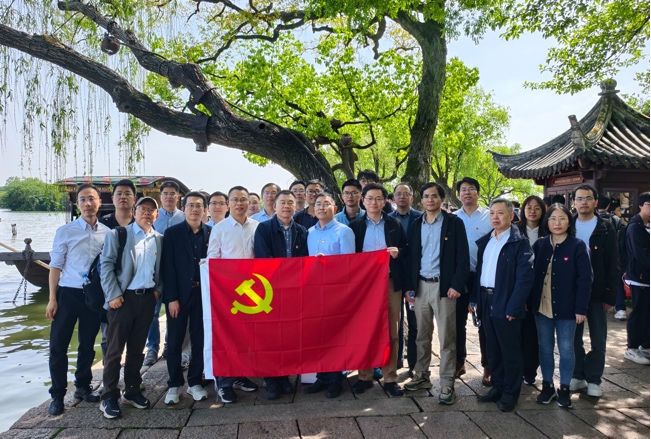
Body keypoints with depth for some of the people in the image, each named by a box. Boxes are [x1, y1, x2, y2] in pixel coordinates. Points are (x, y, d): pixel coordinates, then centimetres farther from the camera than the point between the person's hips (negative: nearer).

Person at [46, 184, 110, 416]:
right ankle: (57, 395, 19)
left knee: (87, 345, 15)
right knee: (58, 345, 3)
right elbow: (56, 266, -4)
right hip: (68, 293, -2)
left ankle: (82, 386, 32)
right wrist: (52, 298, -7)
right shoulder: (65, 231, -6)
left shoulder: (107, 233, -2)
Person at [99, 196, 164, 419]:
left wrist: (158, 289, 2)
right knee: (115, 349, 2)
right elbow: (106, 264, -7)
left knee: (137, 348, 12)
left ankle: (132, 390, 24)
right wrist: (113, 295, -12)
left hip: (147, 298, 4)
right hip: (123, 298, -3)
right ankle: (109, 397, 13)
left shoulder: (159, 239, 9)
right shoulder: (117, 234, -2)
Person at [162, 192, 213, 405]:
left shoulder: (211, 233, 3)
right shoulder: (172, 233, 0)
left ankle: (195, 382, 23)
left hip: (203, 294, 1)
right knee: (175, 341, 7)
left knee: (200, 340, 8)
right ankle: (174, 384, 22)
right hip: (179, 294, -1)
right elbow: (168, 267, -4)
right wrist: (171, 298, -9)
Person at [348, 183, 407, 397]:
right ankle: (365, 376, 17)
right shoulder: (355, 226, 5)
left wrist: (398, 252, -11)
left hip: (390, 282, 1)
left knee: (391, 331, 4)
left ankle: (390, 378, 14)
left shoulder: (395, 224, 8)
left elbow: (406, 249, 10)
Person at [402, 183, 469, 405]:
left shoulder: (454, 223, -2)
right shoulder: (416, 225, 11)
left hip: (444, 286, -4)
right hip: (420, 286, 4)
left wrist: (457, 285, -14)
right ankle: (422, 375, 27)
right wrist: (408, 286, 5)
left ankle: (447, 384, 11)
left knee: (446, 338, 2)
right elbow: (411, 257, 11)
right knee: (422, 335, 13)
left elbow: (463, 257, -6)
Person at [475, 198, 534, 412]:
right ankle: (497, 387, 30)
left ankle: (510, 393, 21)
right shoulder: (484, 241, 11)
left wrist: (513, 307, -18)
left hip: (506, 305, -6)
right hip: (486, 302, 6)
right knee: (492, 349, 16)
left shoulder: (520, 243, -9)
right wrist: (475, 298, 6)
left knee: (510, 351, 6)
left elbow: (525, 278, -15)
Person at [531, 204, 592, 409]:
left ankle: (564, 388, 23)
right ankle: (547, 385, 26)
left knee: (566, 349, 8)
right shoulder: (539, 245, 3)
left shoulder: (578, 246, -7)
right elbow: (532, 274, 5)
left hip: (566, 308, -3)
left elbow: (585, 278, -10)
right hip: (542, 306, 3)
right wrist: (529, 301, -1)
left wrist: (580, 308, -14)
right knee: (545, 347, 12)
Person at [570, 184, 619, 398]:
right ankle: (577, 376, 23)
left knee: (598, 340, 7)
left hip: (597, 293, -2)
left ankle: (593, 379, 20)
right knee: (574, 338, 10)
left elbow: (613, 266, -4)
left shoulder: (606, 229, -2)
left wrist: (610, 296, -9)